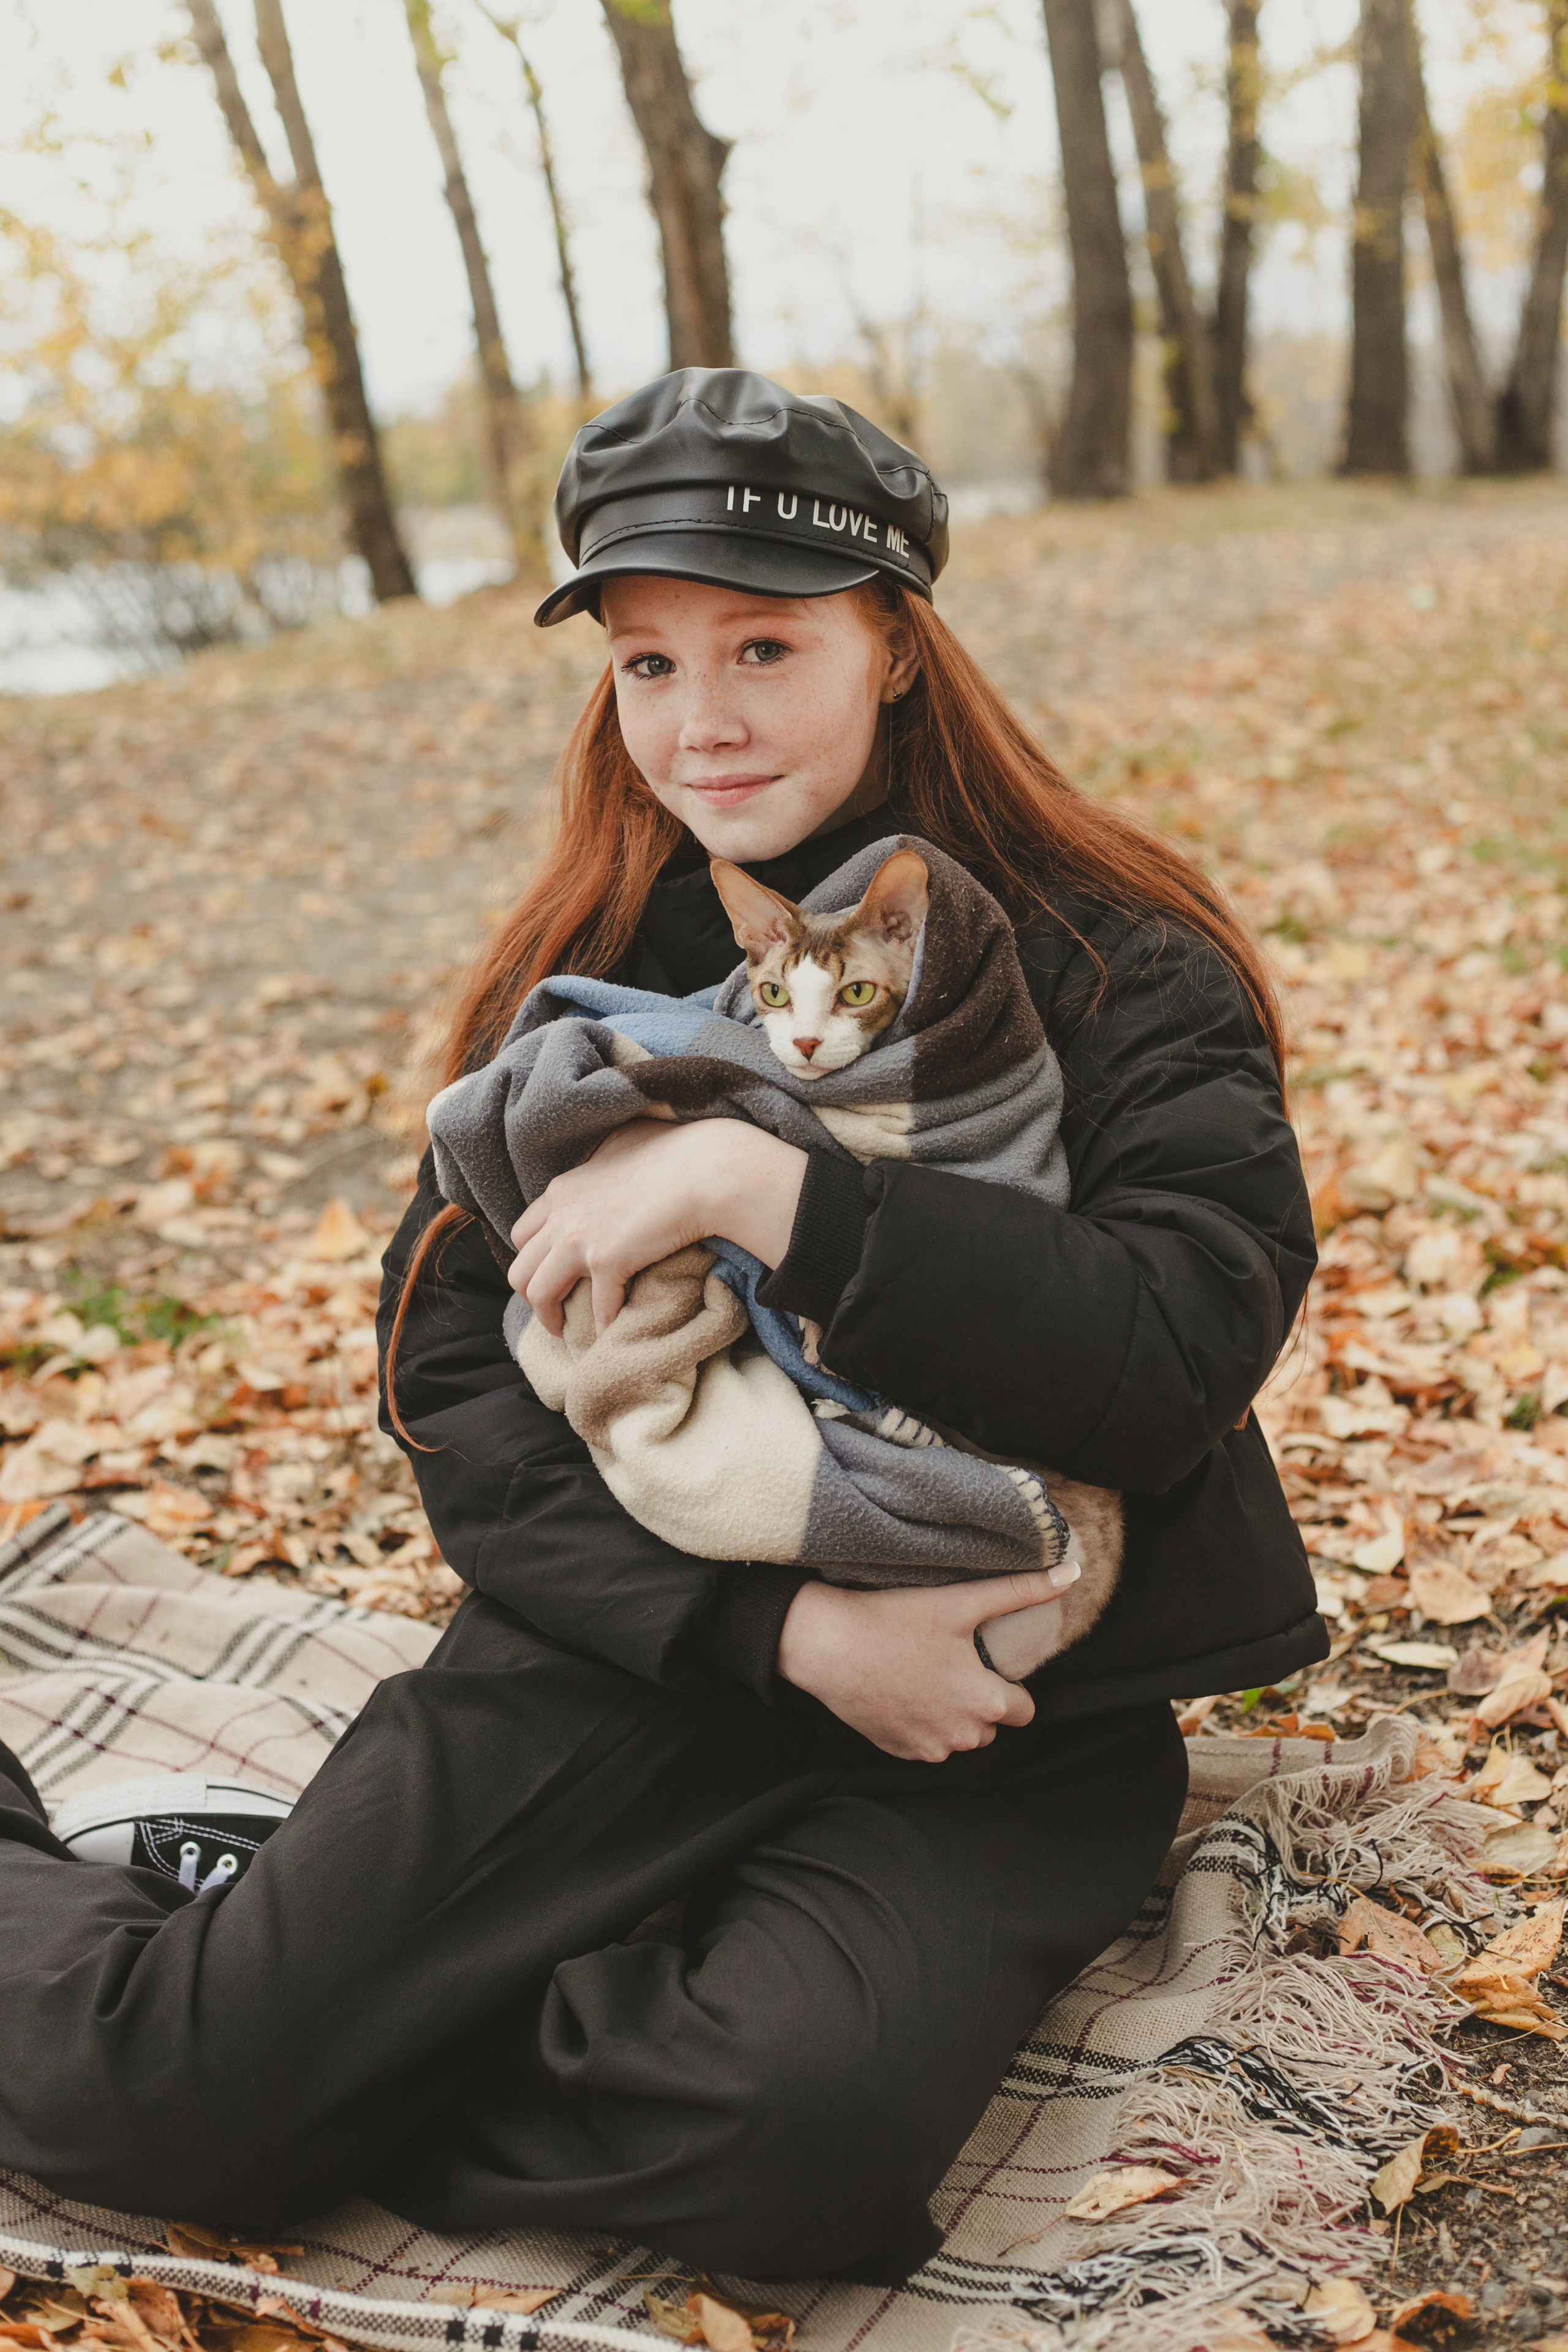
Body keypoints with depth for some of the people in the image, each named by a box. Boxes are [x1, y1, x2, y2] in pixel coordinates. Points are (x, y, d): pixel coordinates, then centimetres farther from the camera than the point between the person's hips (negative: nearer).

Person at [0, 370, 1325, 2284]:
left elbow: (1178, 1351, -17)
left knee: (801, 2136, -30)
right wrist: (781, 1625, -15)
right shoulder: (584, 964, 5)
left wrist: (756, 1182, -24)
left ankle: (356, 2056, -4)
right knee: (172, 2085, -17)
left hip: (1017, 1707, 0)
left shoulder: (1122, 973, -3)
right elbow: (455, 1372, -1)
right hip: (636, 1639, 1)